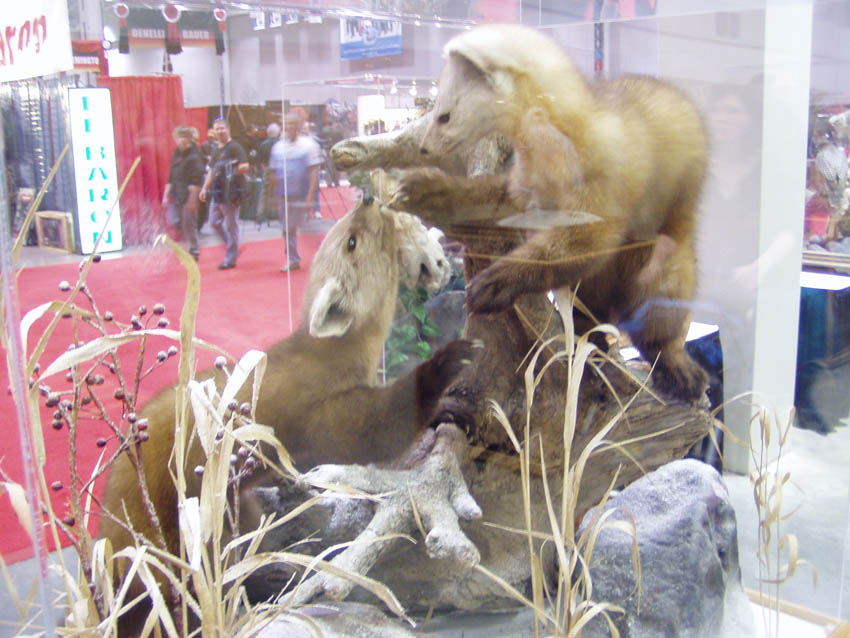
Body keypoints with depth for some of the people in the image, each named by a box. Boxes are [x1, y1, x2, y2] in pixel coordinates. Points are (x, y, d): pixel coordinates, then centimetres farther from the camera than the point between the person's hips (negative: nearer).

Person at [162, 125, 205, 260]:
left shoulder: (194, 156, -11)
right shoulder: (176, 153, 12)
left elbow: (196, 181, -15)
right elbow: (171, 177, 16)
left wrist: (192, 199, -18)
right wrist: (166, 195, 13)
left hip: (189, 194, -7)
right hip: (176, 194, 7)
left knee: (188, 223, -2)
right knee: (173, 221, 2)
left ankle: (194, 252, 12)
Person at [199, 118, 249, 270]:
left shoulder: (235, 147, -9)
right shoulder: (216, 150, 17)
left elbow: (245, 166, -18)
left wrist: (231, 171, -29)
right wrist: (205, 188, 18)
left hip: (231, 193, -9)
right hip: (218, 193, 9)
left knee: (231, 225, -3)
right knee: (214, 222, 13)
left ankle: (230, 259, 4)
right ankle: (232, 246, 29)